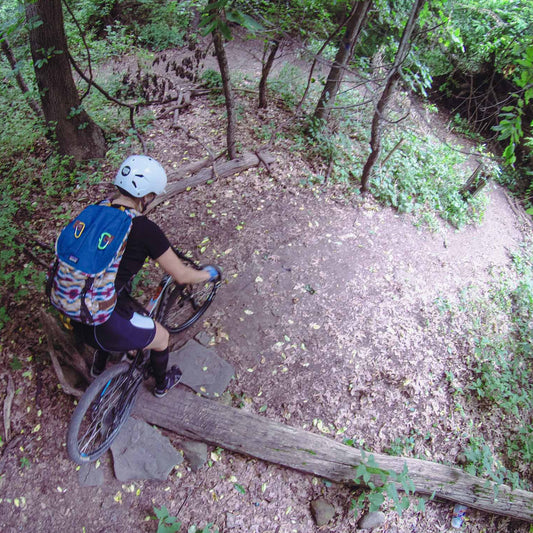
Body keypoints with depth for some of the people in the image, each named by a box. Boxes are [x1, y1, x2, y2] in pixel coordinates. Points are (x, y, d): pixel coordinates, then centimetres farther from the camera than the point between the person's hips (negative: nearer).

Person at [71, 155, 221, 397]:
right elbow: (182, 275, -8)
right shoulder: (145, 229, -16)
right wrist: (209, 273, 13)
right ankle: (162, 384, 48)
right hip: (104, 323, -7)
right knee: (161, 337, 21)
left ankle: (98, 367, 60)